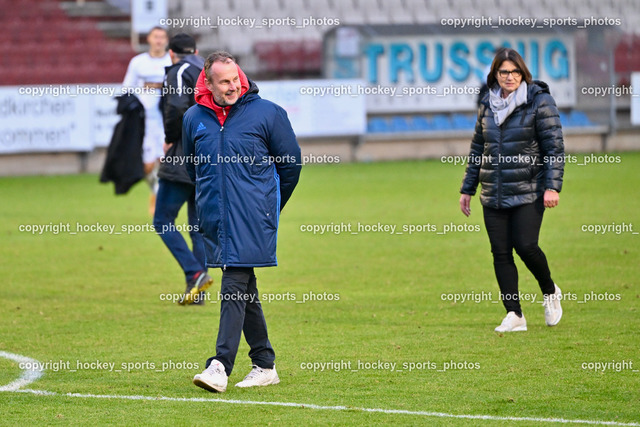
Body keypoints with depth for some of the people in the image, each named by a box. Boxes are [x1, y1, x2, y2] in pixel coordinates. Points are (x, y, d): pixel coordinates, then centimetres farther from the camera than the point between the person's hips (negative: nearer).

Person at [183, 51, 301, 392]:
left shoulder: (267, 113, -3)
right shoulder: (194, 118, 7)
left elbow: (291, 163, 5)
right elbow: (192, 167, 24)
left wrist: (269, 207, 12)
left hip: (252, 220, -4)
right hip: (215, 220, 4)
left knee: (235, 287, -13)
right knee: (245, 291, 10)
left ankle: (221, 365, -20)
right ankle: (264, 365, 17)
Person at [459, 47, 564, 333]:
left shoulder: (540, 102, -4)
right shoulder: (487, 106, 12)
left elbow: (554, 146, -6)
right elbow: (477, 149, 20)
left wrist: (552, 186, -15)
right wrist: (467, 189, 18)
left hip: (527, 191, -5)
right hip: (493, 194, 5)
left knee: (525, 246, -13)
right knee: (501, 253, 0)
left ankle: (550, 292, 15)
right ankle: (514, 316, 4)